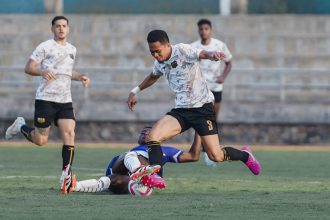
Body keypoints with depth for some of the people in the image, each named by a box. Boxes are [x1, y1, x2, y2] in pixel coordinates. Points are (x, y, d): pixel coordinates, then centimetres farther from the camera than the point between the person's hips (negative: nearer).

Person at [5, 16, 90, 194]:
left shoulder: (72, 49, 16)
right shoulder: (45, 47, -4)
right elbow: (28, 67, -6)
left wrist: (79, 77, 13)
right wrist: (42, 72, -24)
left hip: (65, 101, 5)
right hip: (45, 99, -5)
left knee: (69, 134, -12)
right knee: (41, 140, -2)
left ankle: (66, 175, -8)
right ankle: (21, 126, 28)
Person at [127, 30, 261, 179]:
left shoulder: (182, 51, -14)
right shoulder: (159, 62, 7)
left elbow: (201, 54, -34)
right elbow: (153, 77, 32)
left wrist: (212, 55, -56)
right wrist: (135, 91, 32)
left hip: (203, 107, -6)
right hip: (181, 111, 6)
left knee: (216, 156, -8)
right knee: (153, 136, -19)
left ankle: (245, 155, 23)